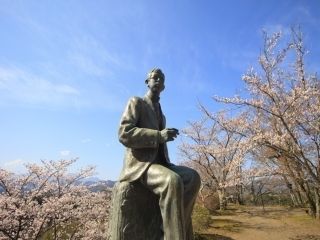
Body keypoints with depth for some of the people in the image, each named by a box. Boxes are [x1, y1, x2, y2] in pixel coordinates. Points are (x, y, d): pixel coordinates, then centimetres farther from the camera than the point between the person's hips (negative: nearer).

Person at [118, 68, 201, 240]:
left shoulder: (161, 115, 27)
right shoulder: (136, 102, 2)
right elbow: (124, 134, -14)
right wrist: (159, 135, -22)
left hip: (159, 163, 8)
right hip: (139, 164, -7)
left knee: (192, 177, -17)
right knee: (173, 182, -35)